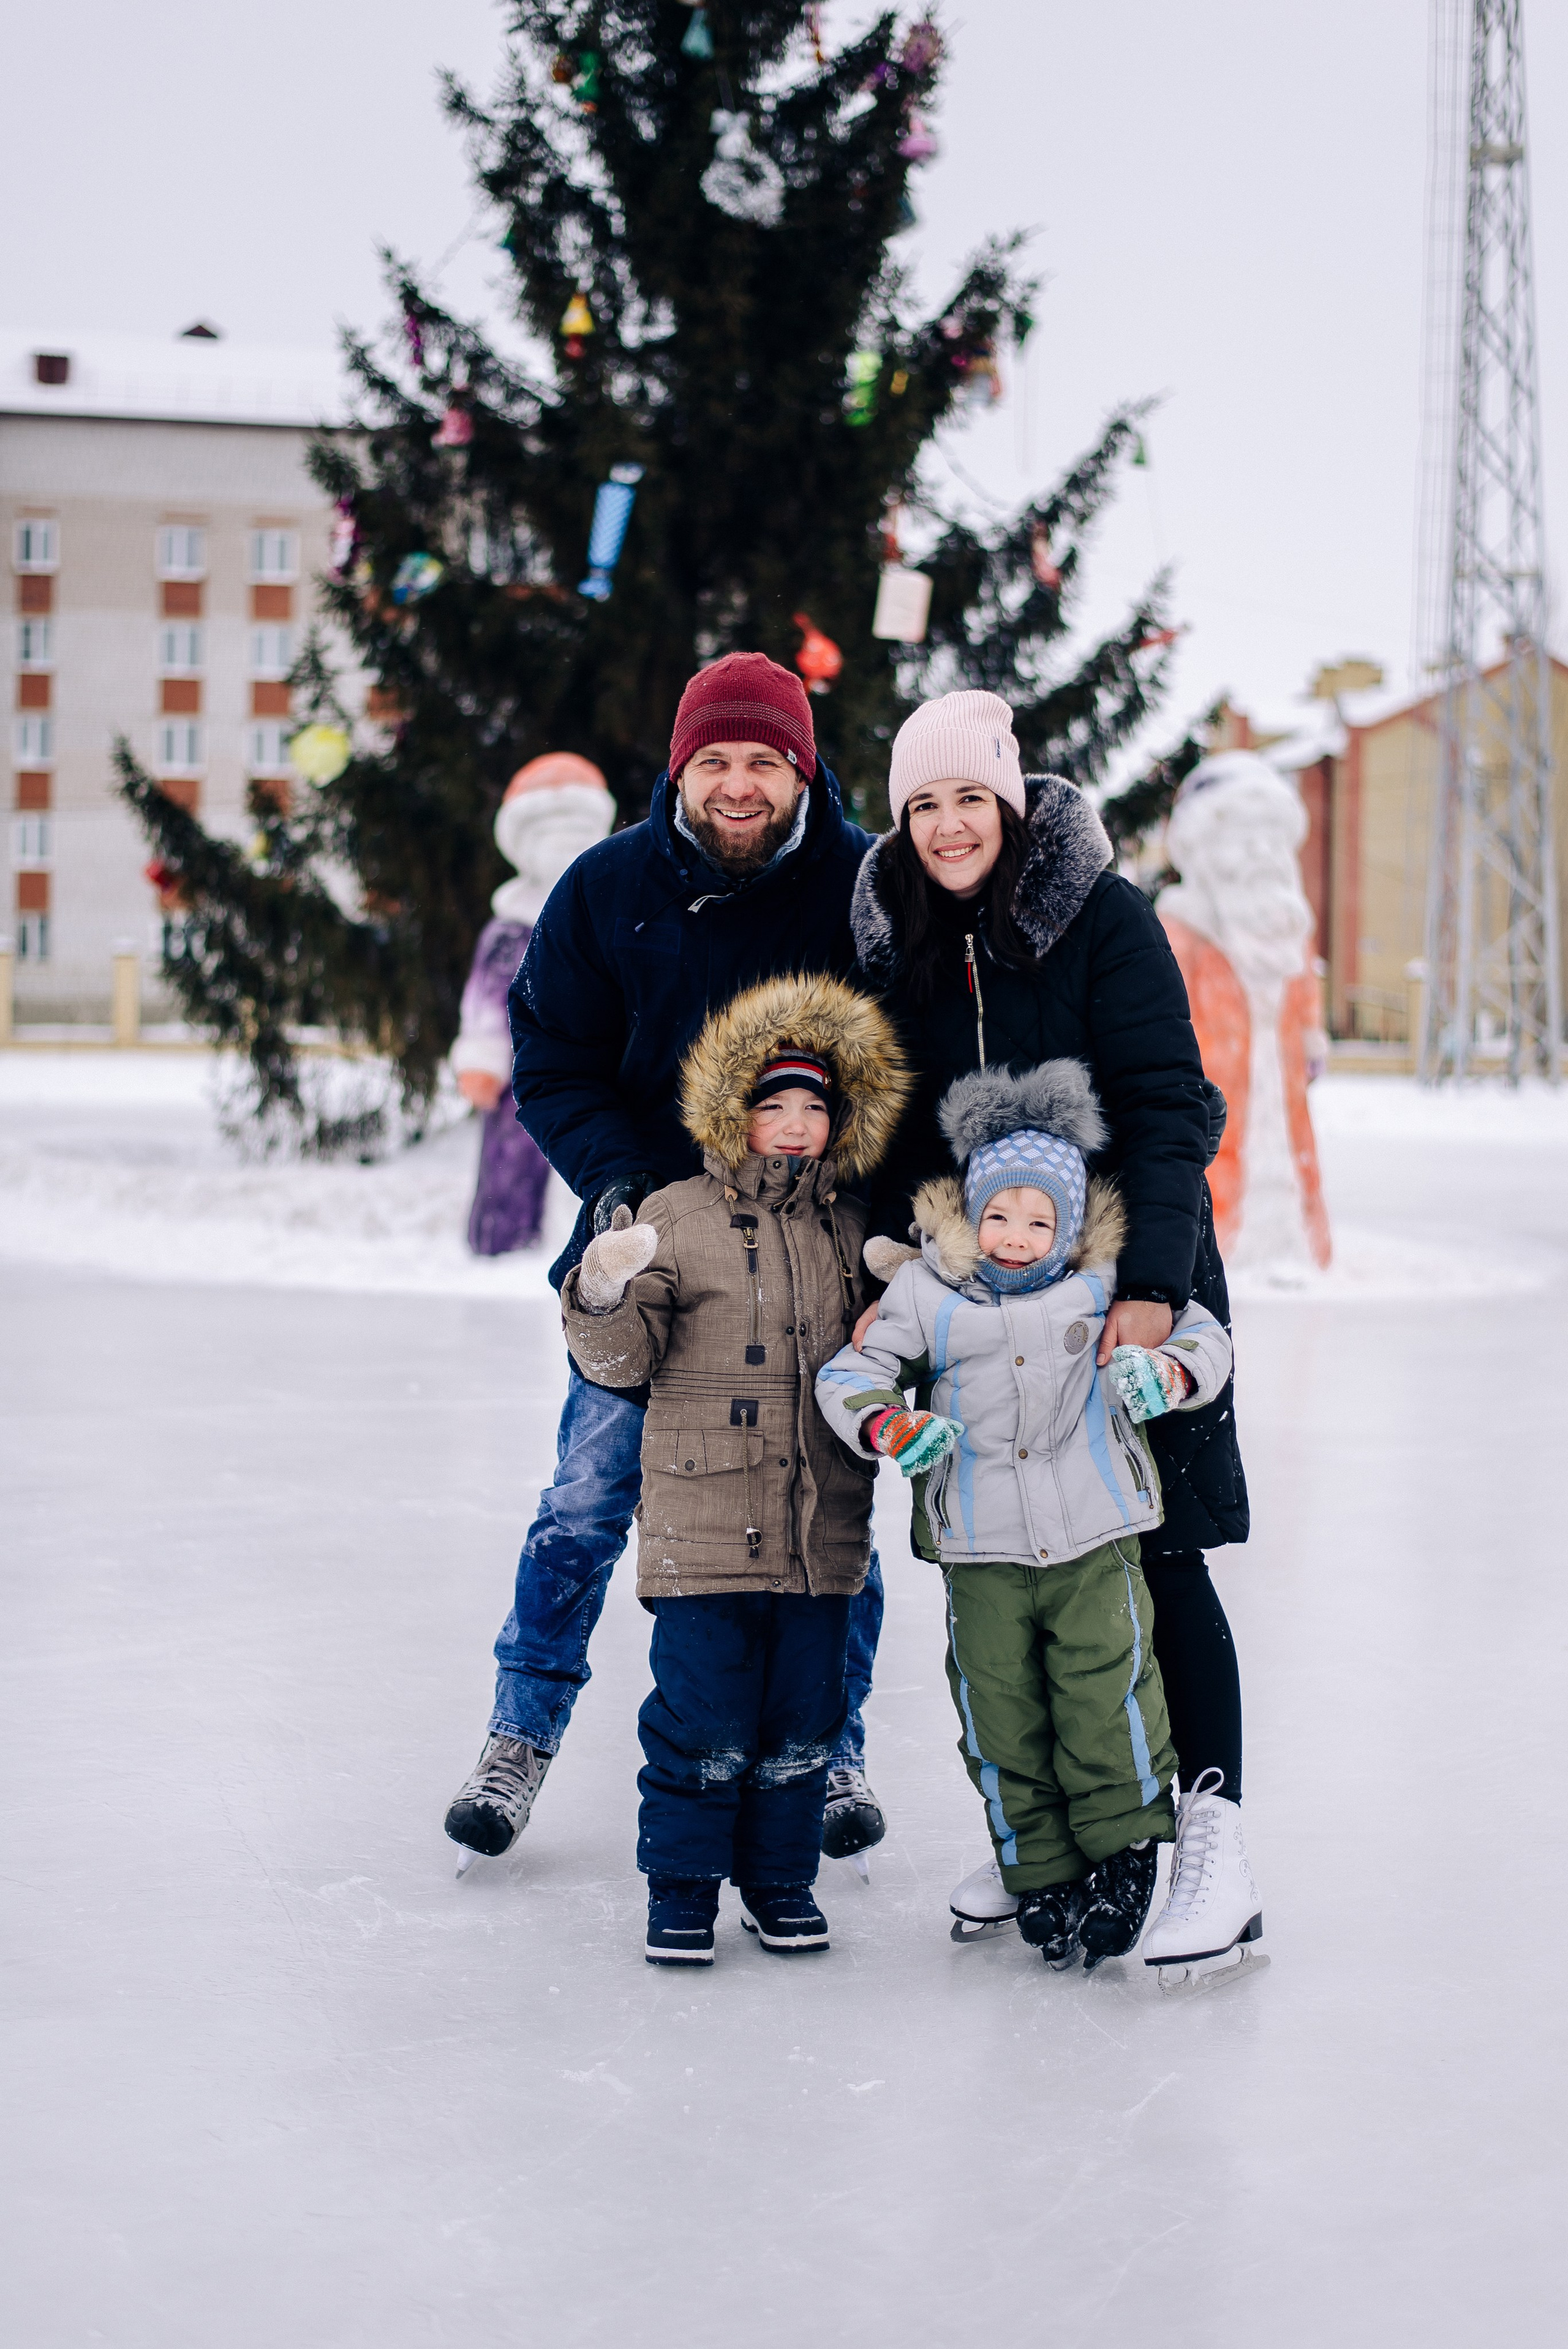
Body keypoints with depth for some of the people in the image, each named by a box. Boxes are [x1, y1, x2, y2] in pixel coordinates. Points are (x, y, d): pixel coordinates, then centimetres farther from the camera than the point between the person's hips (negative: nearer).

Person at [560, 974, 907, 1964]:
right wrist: (605, 1294, -23)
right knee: (703, 1723, 0)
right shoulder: (677, 1218, -3)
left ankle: (782, 1880, 26)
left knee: (802, 1721, 10)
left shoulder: (853, 1228, 10)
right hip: (703, 1522, -4)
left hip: (823, 1527, 4)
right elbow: (621, 1359, -4)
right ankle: (682, 1889, 15)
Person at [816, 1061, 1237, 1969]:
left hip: (1094, 1536, -1)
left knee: (1107, 1697, -2)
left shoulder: (1104, 1284, -1)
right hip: (982, 1548, 1)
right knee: (1002, 1714, 6)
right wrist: (891, 1426, -17)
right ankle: (1040, 1874, 20)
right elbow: (851, 1373, 3)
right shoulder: (925, 1290, -1)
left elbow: (1204, 1336, 4)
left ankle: (1125, 1847, 19)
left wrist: (1168, 1372, -18)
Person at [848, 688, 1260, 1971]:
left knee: (1157, 1553, -5)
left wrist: (1152, 1285, -24)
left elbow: (1167, 1106, -15)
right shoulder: (901, 944, 6)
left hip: (1132, 1284, -4)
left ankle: (1214, 1839, 0)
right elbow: (903, 1140, 11)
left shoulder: (1103, 914, -10)